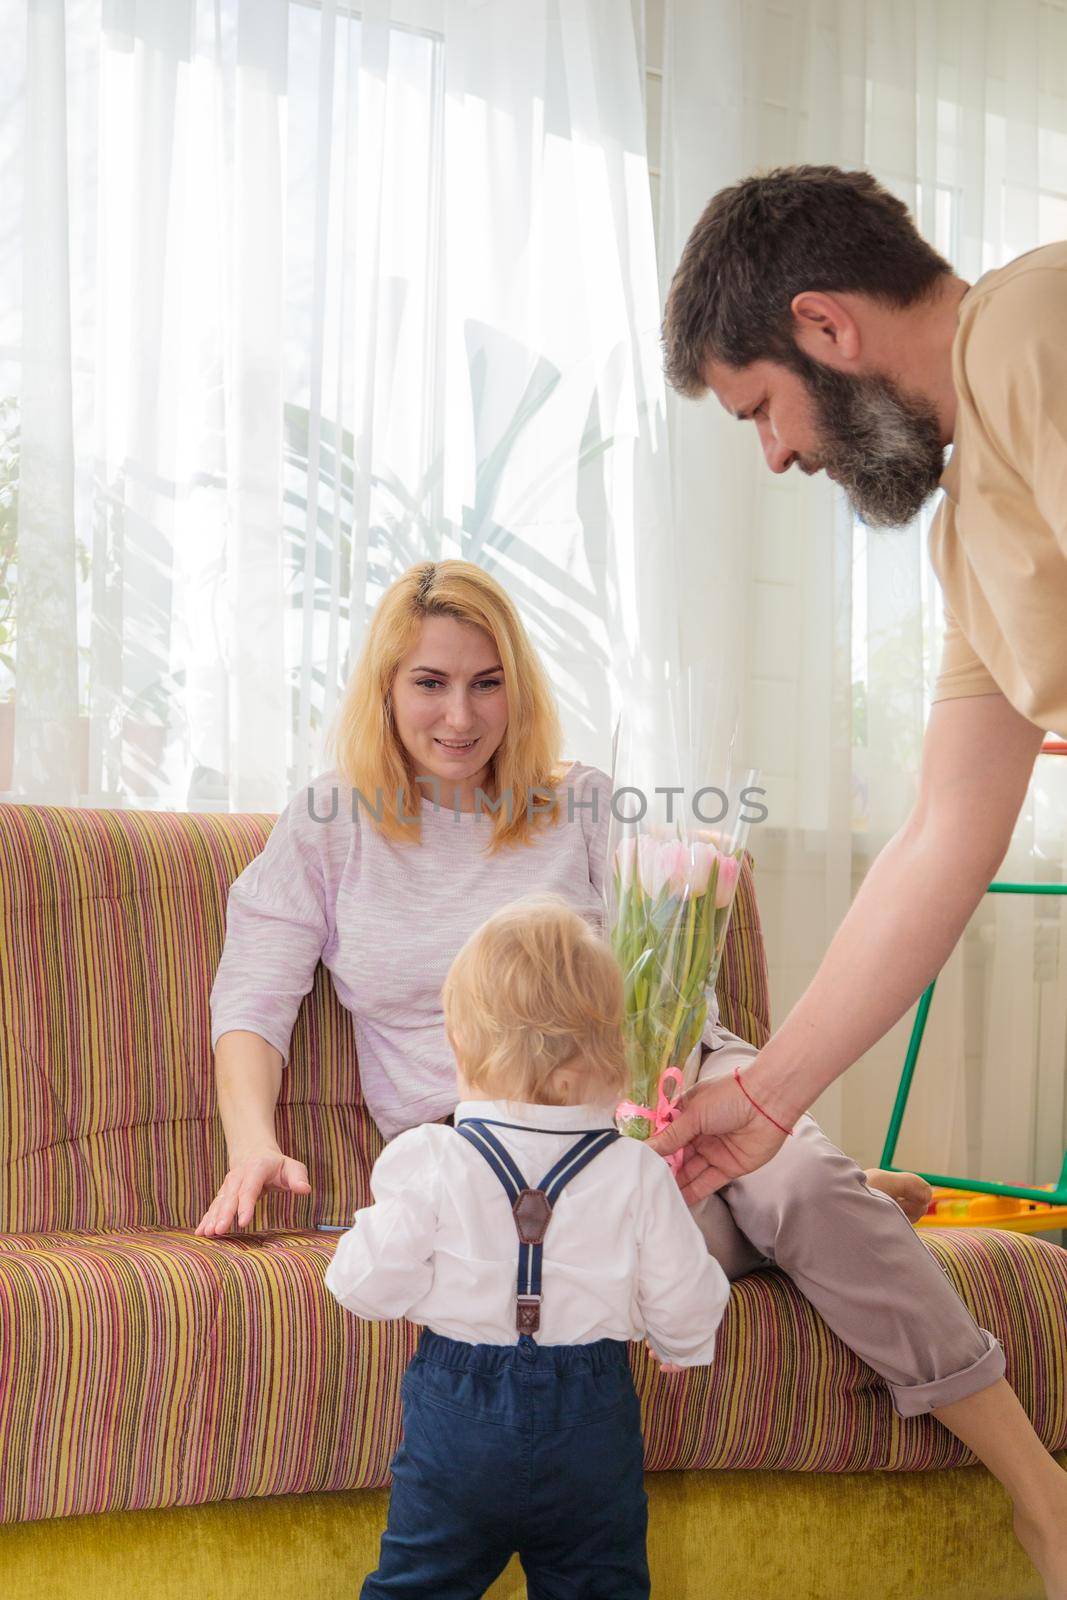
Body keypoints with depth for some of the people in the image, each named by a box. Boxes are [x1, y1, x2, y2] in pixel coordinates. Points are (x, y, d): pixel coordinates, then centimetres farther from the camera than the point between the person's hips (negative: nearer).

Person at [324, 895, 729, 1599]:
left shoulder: (428, 1163, -14)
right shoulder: (637, 1174, -10)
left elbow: (368, 1287, -12)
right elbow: (684, 1310, -5)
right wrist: (684, 1342, 19)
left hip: (458, 1422, -1)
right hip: (593, 1433, 1)